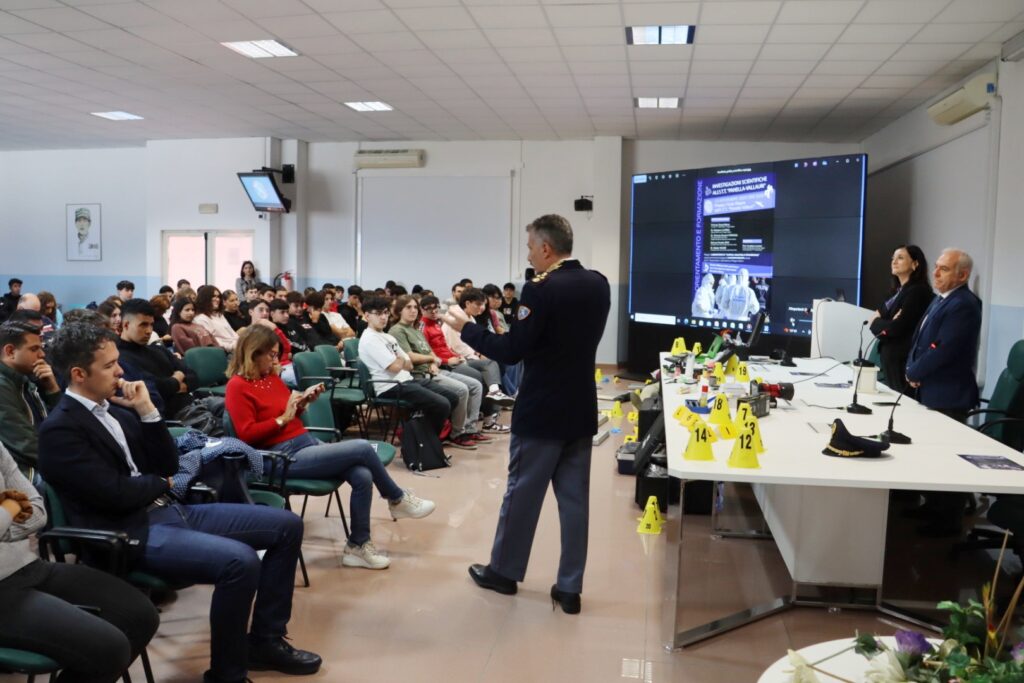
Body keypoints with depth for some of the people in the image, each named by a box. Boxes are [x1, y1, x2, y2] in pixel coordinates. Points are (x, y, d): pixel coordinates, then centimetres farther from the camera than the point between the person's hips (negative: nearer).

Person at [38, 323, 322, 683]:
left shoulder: (114, 407, 13)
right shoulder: (59, 430, -12)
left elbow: (169, 465, 10)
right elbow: (116, 495, -18)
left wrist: (147, 410, -1)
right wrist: (162, 483, 1)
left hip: (171, 510, 9)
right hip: (132, 533, -9)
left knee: (287, 525, 2)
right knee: (240, 561, -32)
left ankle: (265, 639, 11)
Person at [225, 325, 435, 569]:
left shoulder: (271, 376, 15)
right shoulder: (238, 386, -6)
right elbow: (247, 434, -14)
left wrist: (303, 401, 6)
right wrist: (282, 419, -15)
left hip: (306, 442, 8)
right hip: (284, 456, -8)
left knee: (362, 476, -17)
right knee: (363, 448, -19)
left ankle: (358, 546, -3)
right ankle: (398, 500, 5)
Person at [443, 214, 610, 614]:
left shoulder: (541, 290, -18)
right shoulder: (598, 285, 4)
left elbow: (512, 352, -17)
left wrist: (466, 328, -7)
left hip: (541, 412, -6)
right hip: (581, 410, 6)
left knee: (522, 492, 9)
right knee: (574, 497, 9)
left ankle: (504, 571, 25)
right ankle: (569, 587, 16)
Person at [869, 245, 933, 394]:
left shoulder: (918, 291, -12)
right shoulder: (897, 291, 15)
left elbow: (897, 328, -18)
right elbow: (878, 317, 11)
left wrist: (877, 322, -1)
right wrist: (882, 324, -11)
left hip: (904, 361, -8)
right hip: (890, 358, 9)